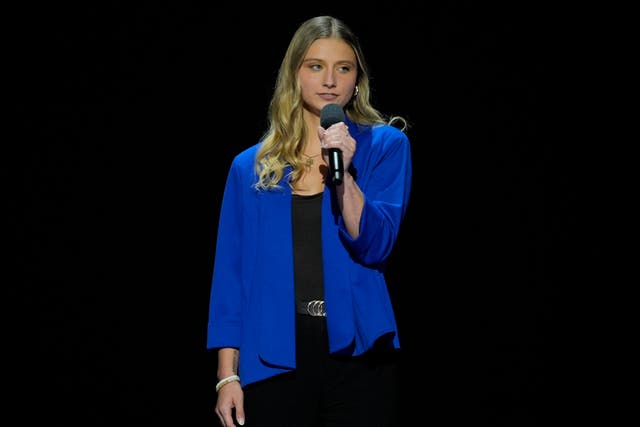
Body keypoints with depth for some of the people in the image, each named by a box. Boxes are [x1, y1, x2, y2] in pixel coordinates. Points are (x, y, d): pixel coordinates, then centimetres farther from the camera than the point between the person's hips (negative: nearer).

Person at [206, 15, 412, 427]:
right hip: (274, 360, 1)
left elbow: (374, 246, -8)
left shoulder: (386, 146, 3)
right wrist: (227, 375, 0)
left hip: (356, 351, -1)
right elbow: (232, 272, 5)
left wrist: (342, 173, -20)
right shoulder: (250, 167, 7)